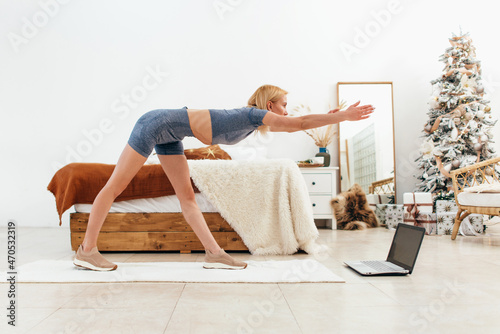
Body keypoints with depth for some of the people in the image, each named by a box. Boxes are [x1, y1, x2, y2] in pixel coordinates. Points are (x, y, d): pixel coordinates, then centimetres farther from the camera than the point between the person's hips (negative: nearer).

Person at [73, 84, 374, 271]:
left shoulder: (256, 122, 6)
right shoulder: (254, 113, -17)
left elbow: (295, 126, 21)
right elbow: (298, 124, -19)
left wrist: (326, 118, 19)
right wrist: (343, 116, -13)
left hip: (169, 135, 9)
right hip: (158, 124, -9)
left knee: (187, 196, 2)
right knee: (116, 186, -3)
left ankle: (215, 254, 2)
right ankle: (87, 250, 5)